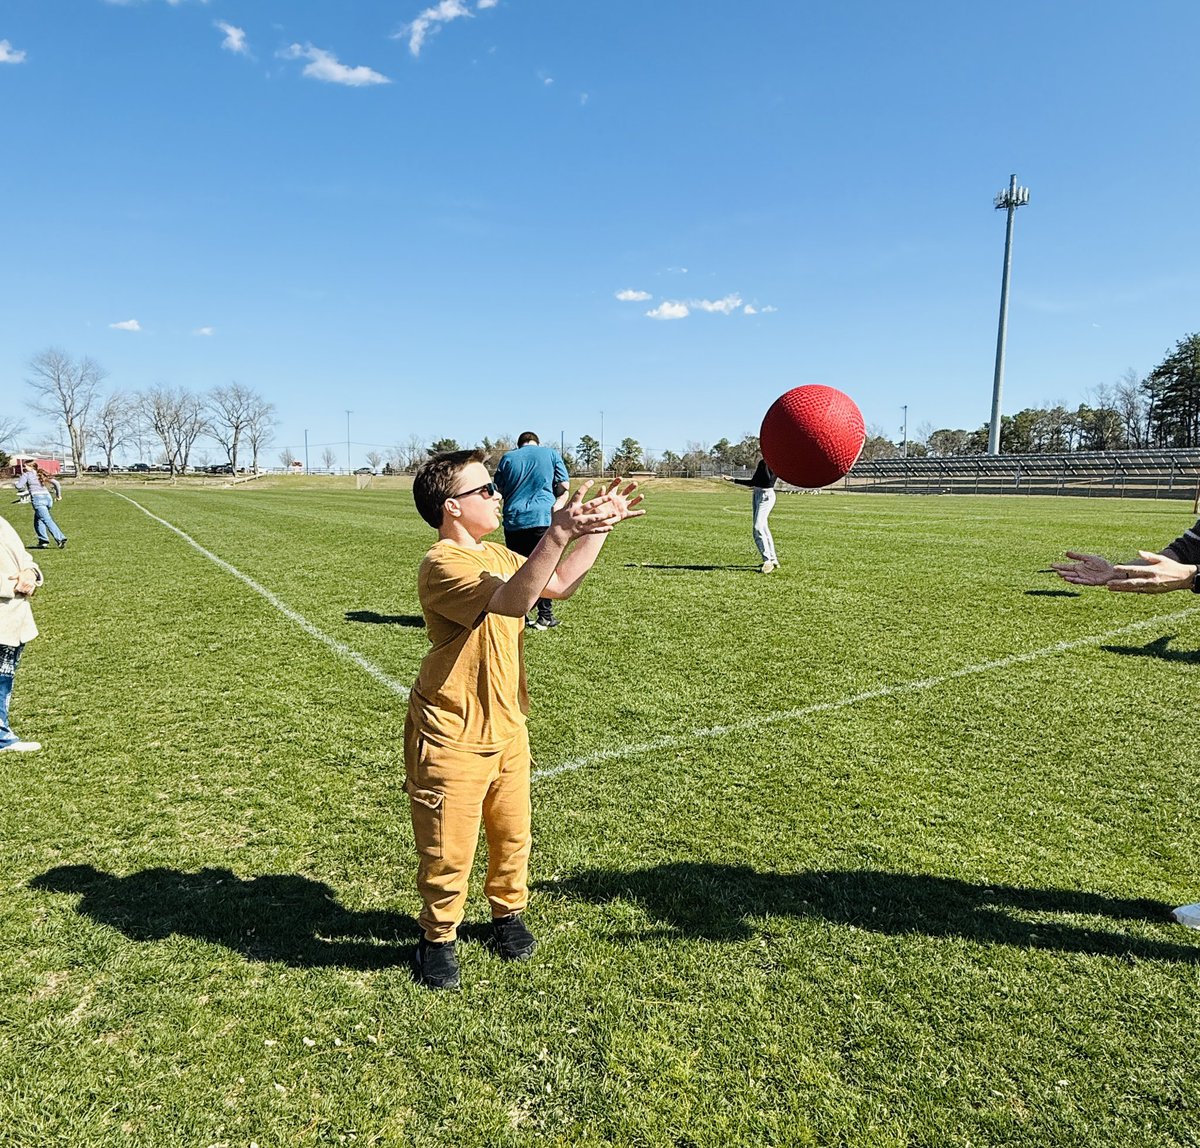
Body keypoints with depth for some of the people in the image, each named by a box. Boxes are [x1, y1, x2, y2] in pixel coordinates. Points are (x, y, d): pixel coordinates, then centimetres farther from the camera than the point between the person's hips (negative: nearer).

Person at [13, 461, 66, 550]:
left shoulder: (27, 474, 6)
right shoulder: (41, 474, 23)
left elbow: (19, 486, -3)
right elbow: (56, 482, 17)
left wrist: (15, 483, 20)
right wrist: (58, 495, 23)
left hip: (38, 498, -7)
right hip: (48, 497, 7)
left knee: (47, 520, -15)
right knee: (38, 520, 20)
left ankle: (60, 539, -29)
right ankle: (43, 540, 10)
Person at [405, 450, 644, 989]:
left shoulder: (497, 555, 7)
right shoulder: (443, 564, -22)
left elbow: (559, 584, 13)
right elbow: (512, 601, -37)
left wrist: (597, 527, 6)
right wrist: (557, 533, -45)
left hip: (506, 727, 8)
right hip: (452, 736, -8)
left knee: (512, 832, 19)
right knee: (448, 849, 6)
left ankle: (508, 913, 43)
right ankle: (437, 939, 30)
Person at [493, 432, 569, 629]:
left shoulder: (508, 457, 11)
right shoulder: (551, 453, 7)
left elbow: (499, 488, 13)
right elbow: (563, 485, 4)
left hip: (513, 520, 2)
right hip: (542, 517, -2)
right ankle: (545, 617, 6)